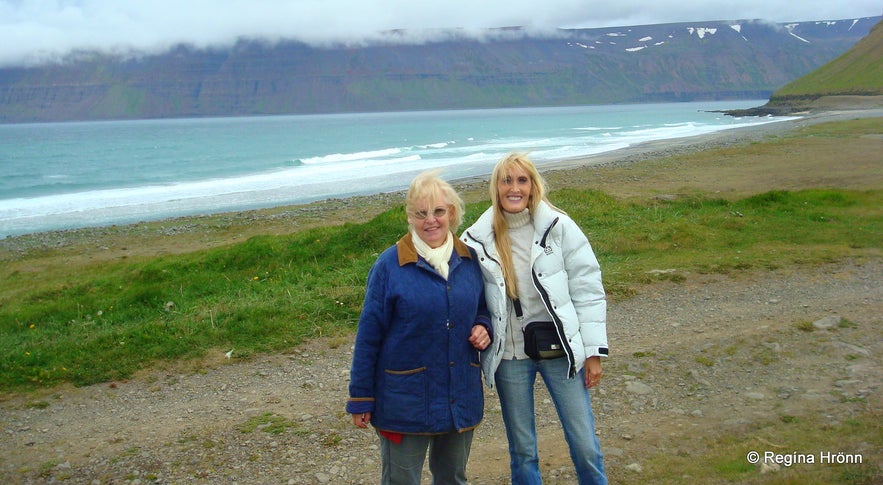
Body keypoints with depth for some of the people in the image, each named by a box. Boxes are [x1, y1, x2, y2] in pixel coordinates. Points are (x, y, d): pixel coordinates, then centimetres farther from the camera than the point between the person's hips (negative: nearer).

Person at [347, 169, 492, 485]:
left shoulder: (469, 260, 1)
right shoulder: (390, 265, -12)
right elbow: (368, 336, -8)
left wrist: (484, 329, -6)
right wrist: (361, 399, -6)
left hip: (461, 397, 5)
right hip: (406, 401, -4)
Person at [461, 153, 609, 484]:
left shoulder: (559, 227, -7)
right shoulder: (477, 239, -4)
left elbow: (588, 290, -4)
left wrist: (593, 352, -5)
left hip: (560, 349, -1)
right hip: (510, 356, 1)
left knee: (585, 445, 6)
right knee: (522, 449, 13)